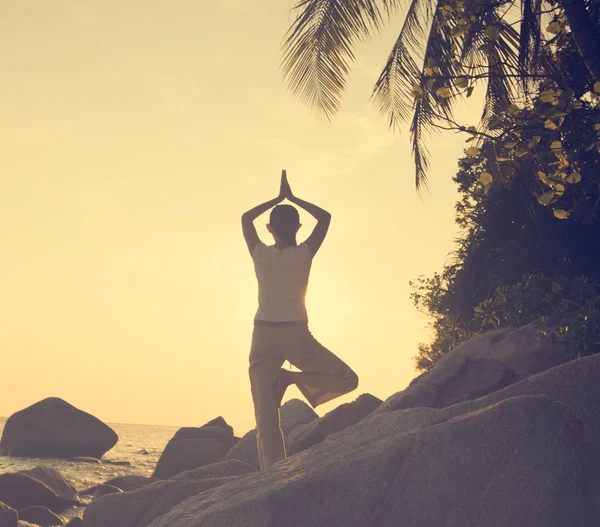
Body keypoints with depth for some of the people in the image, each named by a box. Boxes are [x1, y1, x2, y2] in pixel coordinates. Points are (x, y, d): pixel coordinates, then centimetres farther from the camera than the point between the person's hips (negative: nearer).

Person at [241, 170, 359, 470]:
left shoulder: (260, 254, 1)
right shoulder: (304, 253, -3)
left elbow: (245, 218, 19)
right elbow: (325, 217, 12)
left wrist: (277, 199, 24)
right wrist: (292, 198, 18)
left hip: (263, 335, 3)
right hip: (296, 335, -2)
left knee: (265, 411, 0)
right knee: (347, 379, 10)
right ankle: (297, 378, -13)